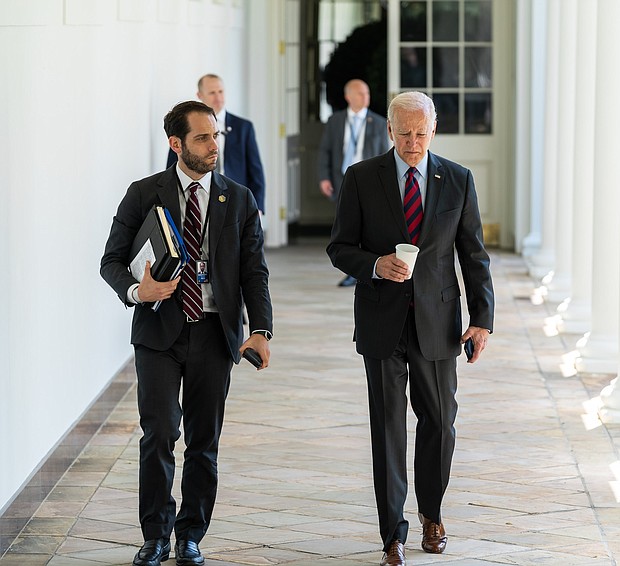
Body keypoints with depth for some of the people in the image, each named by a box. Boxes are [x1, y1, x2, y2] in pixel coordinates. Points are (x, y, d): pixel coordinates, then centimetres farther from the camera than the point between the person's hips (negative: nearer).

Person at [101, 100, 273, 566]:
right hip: (159, 333, -2)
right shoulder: (144, 195, 2)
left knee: (204, 441, 5)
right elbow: (113, 260, 3)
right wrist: (137, 291, -19)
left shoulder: (239, 201, 7)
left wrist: (261, 330, -10)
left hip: (215, 334, 2)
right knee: (160, 434, -9)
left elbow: (255, 271, 5)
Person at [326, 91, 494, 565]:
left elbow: (474, 254, 5)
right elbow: (340, 247, 1)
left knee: (439, 421, 8)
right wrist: (375, 265, -19)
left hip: (438, 321, 1)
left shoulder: (458, 180, 2)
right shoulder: (362, 178, -2)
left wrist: (482, 318, -2)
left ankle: (431, 511, 32)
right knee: (389, 425, 0)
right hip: (382, 321, -1)